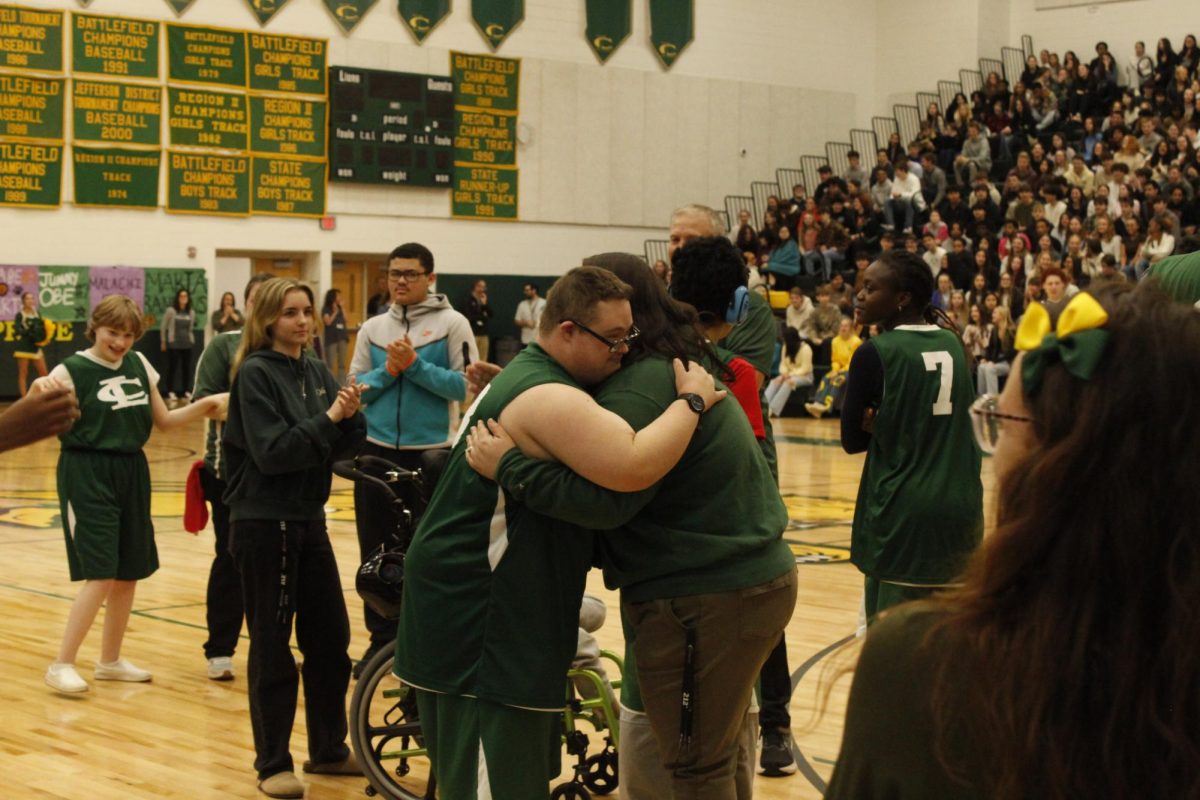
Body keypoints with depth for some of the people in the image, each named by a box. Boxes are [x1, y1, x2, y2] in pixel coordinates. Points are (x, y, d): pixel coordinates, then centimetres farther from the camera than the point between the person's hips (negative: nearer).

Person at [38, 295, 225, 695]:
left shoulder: (139, 365, 7)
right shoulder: (74, 369, -10)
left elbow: (163, 421, 15)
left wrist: (207, 404, 2)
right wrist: (41, 393, -40)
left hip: (132, 473, 6)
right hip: (88, 475, -6)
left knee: (130, 573, 11)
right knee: (101, 575, -13)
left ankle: (110, 661, 26)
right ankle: (62, 665, -3)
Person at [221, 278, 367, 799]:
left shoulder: (316, 372, 8)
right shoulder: (255, 374, -11)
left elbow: (341, 448, 6)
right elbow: (272, 452, -20)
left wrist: (350, 416, -12)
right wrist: (326, 418, -21)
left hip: (309, 520, 7)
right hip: (264, 524, -7)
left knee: (331, 638, 11)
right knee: (272, 647, 2)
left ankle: (329, 749, 25)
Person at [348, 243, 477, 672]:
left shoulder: (452, 323, -4)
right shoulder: (373, 328, 7)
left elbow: (464, 386, -11)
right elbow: (355, 389, 5)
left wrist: (414, 365, -18)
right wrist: (389, 370, -12)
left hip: (431, 452, -4)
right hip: (376, 450, 4)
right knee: (376, 549, 9)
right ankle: (382, 637, 21)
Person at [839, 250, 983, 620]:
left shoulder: (875, 353, -9)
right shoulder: (953, 344, 8)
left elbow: (852, 440, -2)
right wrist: (891, 424, 4)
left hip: (902, 513, -6)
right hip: (961, 508, 6)